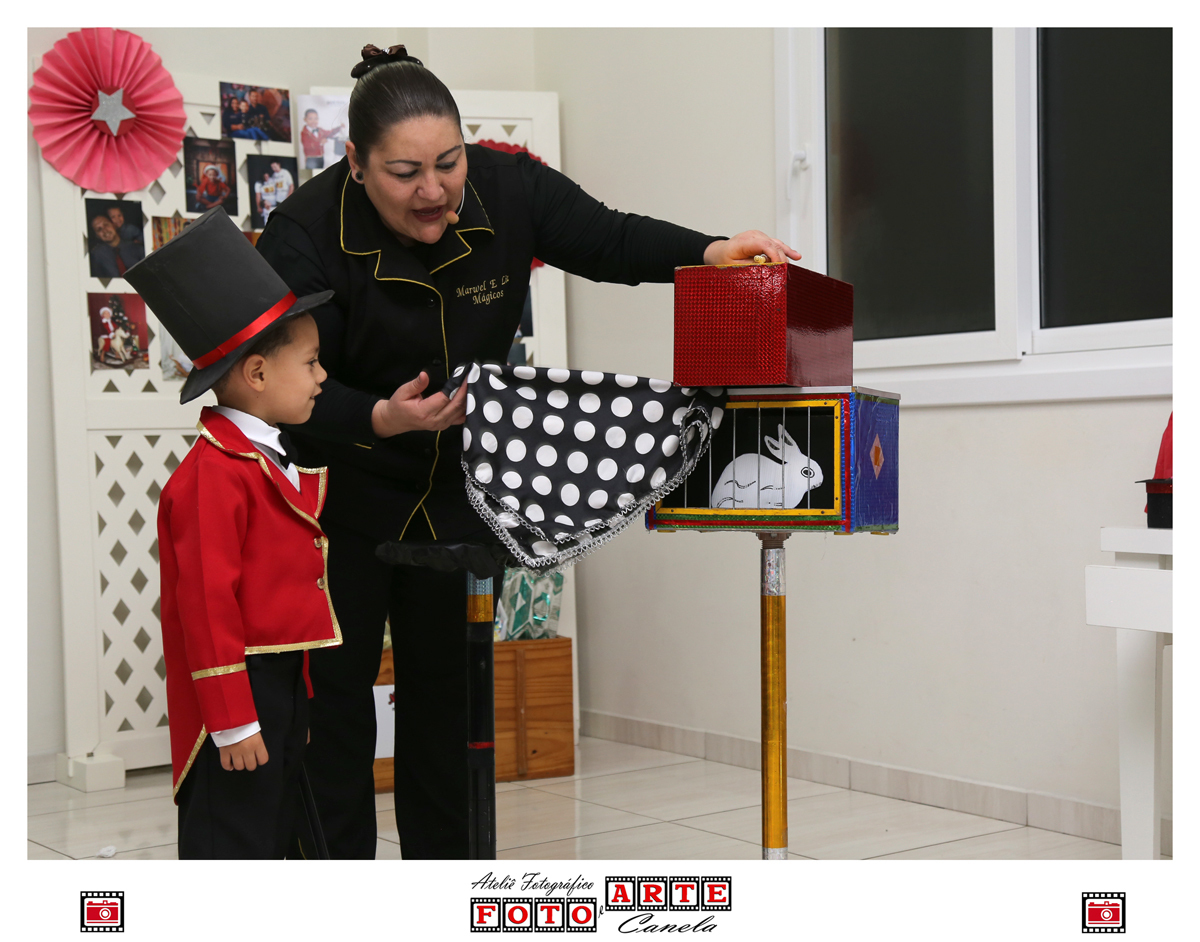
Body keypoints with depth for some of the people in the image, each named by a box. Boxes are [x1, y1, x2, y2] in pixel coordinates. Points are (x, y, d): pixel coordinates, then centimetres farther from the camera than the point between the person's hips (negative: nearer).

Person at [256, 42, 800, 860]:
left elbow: (608, 240, -1)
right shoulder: (306, 235, -23)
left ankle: (444, 859, 23)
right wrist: (382, 420, -43)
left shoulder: (507, 190, -14)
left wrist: (709, 254, -18)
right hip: (338, 490, -3)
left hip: (458, 488, 4)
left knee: (446, 688, 11)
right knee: (336, 691, -1)